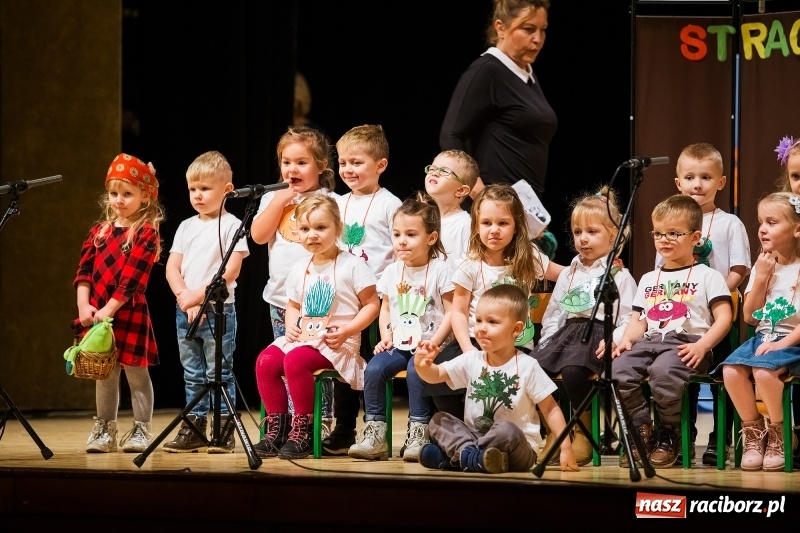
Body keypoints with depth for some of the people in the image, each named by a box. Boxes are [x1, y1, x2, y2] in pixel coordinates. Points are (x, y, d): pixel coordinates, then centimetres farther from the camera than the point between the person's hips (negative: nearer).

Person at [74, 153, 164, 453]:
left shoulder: (145, 232, -7)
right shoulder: (99, 231, 12)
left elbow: (133, 278, -15)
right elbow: (84, 269, 5)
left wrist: (109, 308, -20)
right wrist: (84, 305, -8)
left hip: (129, 313, -6)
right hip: (97, 313, 6)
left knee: (135, 370, 1)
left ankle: (141, 430, 9)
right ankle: (104, 430, 19)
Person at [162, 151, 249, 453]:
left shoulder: (231, 226, -4)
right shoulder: (187, 227, 12)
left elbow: (231, 270, -14)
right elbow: (172, 268, 7)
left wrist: (199, 294, -18)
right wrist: (185, 298, -10)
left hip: (218, 310, -6)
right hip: (185, 311, 6)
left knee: (219, 374, -3)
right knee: (193, 375, 10)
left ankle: (224, 433, -1)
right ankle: (193, 431, 14)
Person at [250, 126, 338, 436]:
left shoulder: (330, 201, 1)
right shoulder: (273, 199, 13)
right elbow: (258, 235, -2)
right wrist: (281, 199, -4)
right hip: (281, 297, 4)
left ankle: (322, 422, 0)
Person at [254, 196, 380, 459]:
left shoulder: (351, 265, -5)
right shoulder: (300, 272, 15)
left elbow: (372, 304, -5)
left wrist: (347, 331, -17)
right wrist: (291, 326, 3)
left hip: (336, 342, -7)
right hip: (303, 337, 7)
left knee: (296, 360, -33)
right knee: (265, 361, -18)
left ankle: (303, 432, -22)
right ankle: (277, 427, -9)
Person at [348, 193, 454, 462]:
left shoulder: (440, 270, -6)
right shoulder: (392, 272, 10)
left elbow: (451, 312, -7)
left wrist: (434, 342, -16)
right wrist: (386, 336, 2)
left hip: (427, 345, -5)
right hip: (398, 345, 5)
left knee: (416, 371, -33)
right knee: (373, 369, -20)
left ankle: (418, 434, -23)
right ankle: (375, 434, -15)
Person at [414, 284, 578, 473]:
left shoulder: (527, 366, -8)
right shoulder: (472, 360, 2)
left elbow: (551, 409, -4)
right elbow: (435, 375, -3)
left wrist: (565, 447, -12)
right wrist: (423, 366, -28)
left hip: (517, 448, -4)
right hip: (474, 437, 4)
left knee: (507, 431, -35)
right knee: (437, 420, -12)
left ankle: (456, 455, -25)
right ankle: (472, 457, -32)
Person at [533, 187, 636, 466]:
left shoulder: (619, 276, 6)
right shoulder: (568, 274, 24)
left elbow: (628, 319, -3)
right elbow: (553, 313, 24)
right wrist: (546, 343, 9)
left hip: (597, 333, -6)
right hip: (566, 332, 6)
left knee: (572, 369, -36)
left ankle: (582, 433, -20)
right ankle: (552, 431, -12)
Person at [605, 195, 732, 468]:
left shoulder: (707, 276, 10)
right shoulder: (648, 279, 28)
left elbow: (723, 318, 0)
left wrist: (702, 346, -16)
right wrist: (626, 339, 1)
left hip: (686, 342, -5)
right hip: (650, 341, 5)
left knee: (663, 370, -39)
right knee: (617, 370, -27)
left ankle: (668, 436, -16)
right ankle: (641, 431, -11)